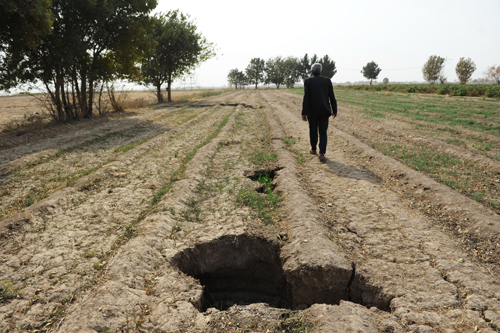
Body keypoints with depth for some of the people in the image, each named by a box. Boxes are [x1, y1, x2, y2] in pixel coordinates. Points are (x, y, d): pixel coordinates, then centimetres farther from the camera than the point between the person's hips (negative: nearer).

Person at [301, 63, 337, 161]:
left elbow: (306, 98, -12)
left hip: (312, 111, -1)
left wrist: (304, 113, -10)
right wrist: (334, 110, 11)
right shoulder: (327, 80, 2)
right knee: (323, 133, 3)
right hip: (324, 111, 1)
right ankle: (321, 154, -6)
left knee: (313, 130, 17)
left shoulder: (308, 81, -5)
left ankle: (313, 149, 33)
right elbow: (332, 97, 2)